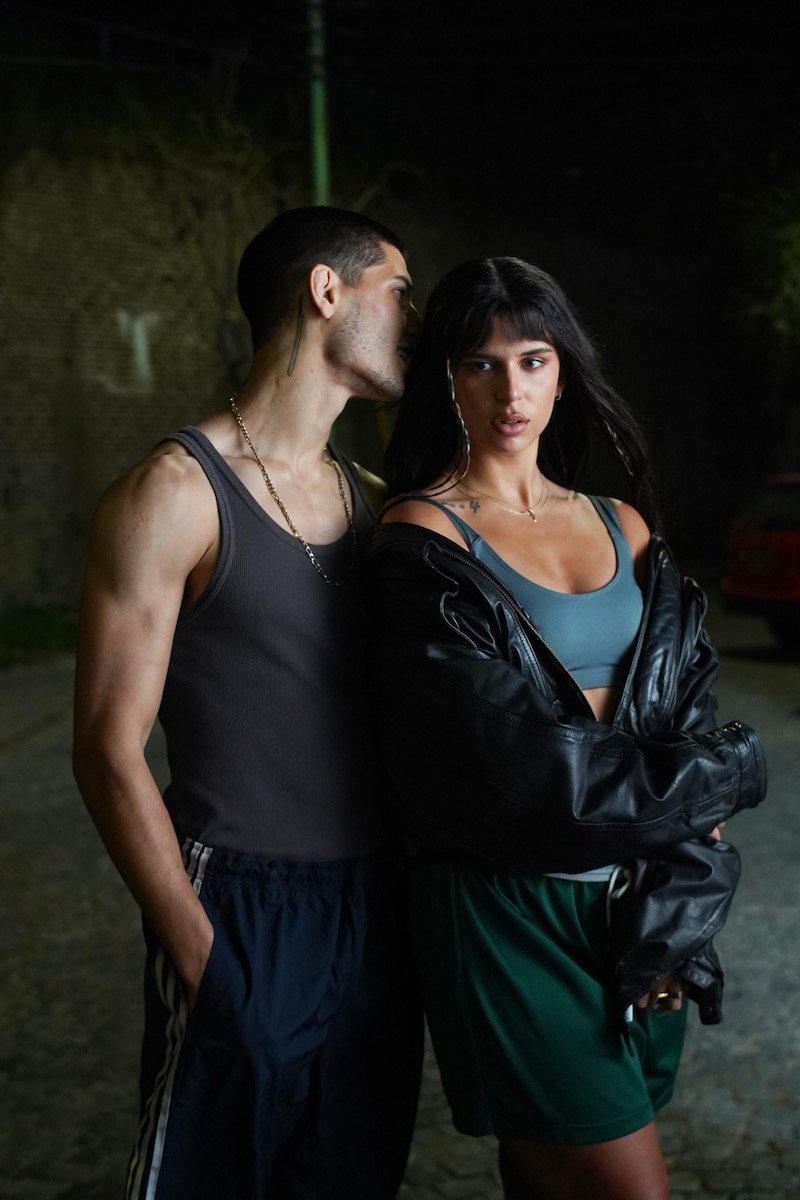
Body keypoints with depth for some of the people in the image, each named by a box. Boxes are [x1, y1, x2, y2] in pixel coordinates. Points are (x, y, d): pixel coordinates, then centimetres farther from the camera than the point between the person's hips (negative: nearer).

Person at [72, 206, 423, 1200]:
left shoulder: (370, 500, 10)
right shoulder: (175, 494, -11)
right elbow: (110, 753, -13)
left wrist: (419, 894, 8)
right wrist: (205, 958, -13)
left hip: (378, 916, 6)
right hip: (243, 921, -6)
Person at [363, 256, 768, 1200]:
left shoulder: (622, 529, 9)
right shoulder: (423, 539, -9)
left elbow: (689, 721, 5)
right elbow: (527, 764, -17)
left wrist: (674, 913, -8)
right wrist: (728, 772, -5)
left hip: (641, 912, 5)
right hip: (509, 913, -5)